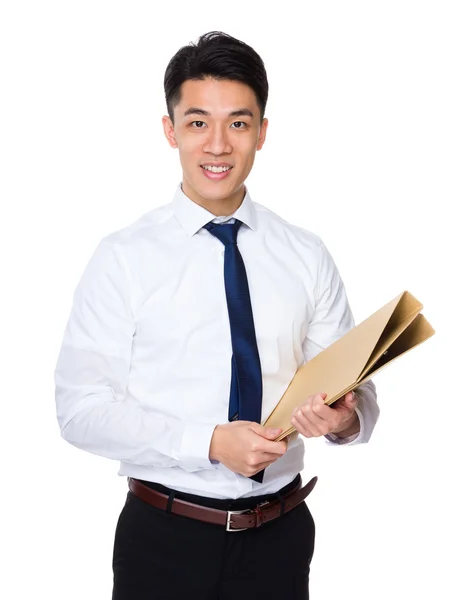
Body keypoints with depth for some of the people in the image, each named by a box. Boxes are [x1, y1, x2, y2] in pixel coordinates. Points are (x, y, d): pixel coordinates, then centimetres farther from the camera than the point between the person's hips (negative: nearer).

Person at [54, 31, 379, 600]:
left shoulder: (307, 256, 0)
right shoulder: (124, 257, -8)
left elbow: (358, 394, 2)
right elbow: (82, 408, -11)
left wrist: (344, 419, -21)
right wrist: (209, 442, -22)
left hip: (281, 532, 3)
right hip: (165, 536, -2)